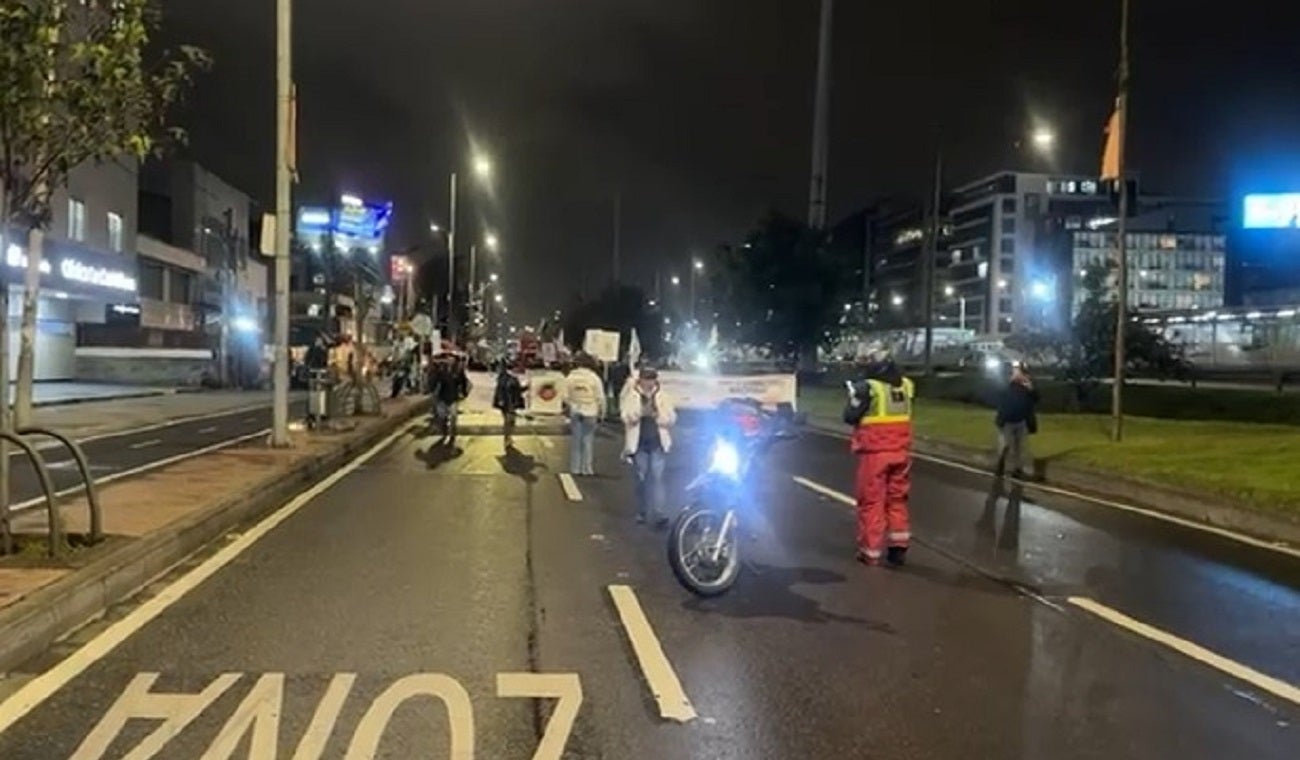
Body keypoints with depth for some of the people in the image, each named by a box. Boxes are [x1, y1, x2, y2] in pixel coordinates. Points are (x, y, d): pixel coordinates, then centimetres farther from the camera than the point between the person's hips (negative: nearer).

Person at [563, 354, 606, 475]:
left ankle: (575, 468, 11)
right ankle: (587, 468, 3)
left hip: (575, 412, 3)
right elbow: (600, 398, -7)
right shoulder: (594, 378, -8)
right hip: (590, 412, -2)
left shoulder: (570, 377, 0)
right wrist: (601, 413, 4)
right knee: (588, 439, 2)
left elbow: (566, 397, 2)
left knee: (575, 439, 9)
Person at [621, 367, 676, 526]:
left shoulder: (663, 397, 5)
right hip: (639, 443, 0)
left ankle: (657, 513, -13)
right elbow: (627, 417, -12)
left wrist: (657, 415, -14)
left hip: (658, 442, 0)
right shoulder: (631, 396, 1)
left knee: (657, 476, -9)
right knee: (641, 477, 8)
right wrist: (642, 411, -25)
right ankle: (641, 512, 20)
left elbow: (671, 419, 2)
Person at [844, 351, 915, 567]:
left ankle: (870, 552, 7)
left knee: (871, 502, 3)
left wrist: (854, 397, 9)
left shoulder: (868, 387, -13)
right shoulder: (905, 385, 4)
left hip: (875, 452, -5)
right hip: (900, 452, 5)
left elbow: (850, 417, -9)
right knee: (897, 499, 16)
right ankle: (899, 548, 15)